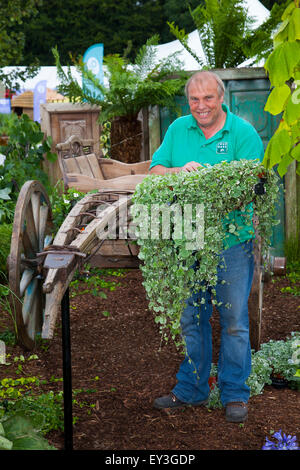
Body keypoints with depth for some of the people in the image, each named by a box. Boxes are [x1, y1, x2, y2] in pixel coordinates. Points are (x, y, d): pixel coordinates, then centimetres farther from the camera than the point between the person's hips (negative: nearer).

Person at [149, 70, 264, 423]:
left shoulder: (243, 133, -4)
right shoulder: (178, 129, 8)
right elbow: (155, 172, 6)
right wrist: (180, 171, -14)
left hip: (232, 240, -3)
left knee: (234, 320, 3)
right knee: (190, 317, 12)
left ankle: (235, 394, 17)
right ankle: (191, 389, 26)